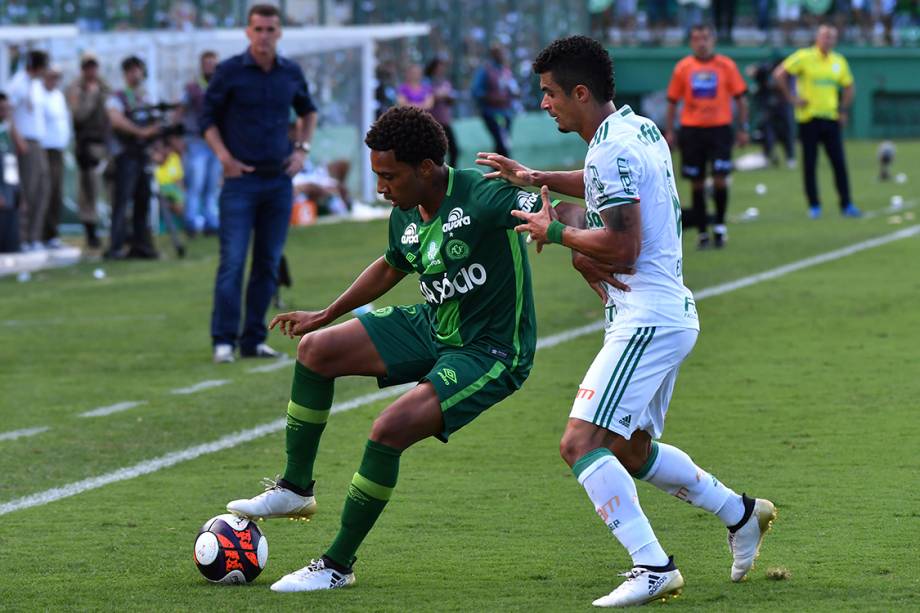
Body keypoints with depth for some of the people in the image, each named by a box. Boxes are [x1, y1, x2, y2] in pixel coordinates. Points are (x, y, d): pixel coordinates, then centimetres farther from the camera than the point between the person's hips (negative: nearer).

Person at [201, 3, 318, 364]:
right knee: (233, 261, -10)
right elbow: (208, 119, 3)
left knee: (268, 263, 5)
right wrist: (224, 157, -9)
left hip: (279, 179, 4)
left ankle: (253, 340, 11)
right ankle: (224, 340, -8)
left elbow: (308, 112, 25)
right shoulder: (230, 72, -3)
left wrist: (302, 148, 10)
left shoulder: (291, 73, 7)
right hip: (241, 178, -4)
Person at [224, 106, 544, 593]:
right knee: (314, 350, 2)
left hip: (490, 352, -9)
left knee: (390, 429, -24)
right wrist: (326, 315, 26)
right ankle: (295, 489, 17)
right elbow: (391, 266, 21)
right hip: (432, 327, 9)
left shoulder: (482, 197, -25)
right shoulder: (405, 216, 1)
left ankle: (339, 565, -7)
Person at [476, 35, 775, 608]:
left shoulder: (611, 149, -17)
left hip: (646, 319, -10)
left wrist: (555, 231, -8)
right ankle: (741, 512, 31)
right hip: (671, 312, 10)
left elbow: (623, 246, -22)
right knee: (631, 451, 23)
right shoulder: (639, 128, 13)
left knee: (581, 443, -17)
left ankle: (653, 566, -22)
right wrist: (536, 178, 28)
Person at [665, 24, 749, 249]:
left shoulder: (726, 66, 1)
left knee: (719, 179, -10)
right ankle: (702, 231, 13)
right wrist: (669, 131, 2)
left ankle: (720, 225, 9)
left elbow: (740, 98, 4)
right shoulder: (683, 67, 3)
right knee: (697, 183, 3)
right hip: (691, 129, 1)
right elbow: (672, 101, 7)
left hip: (719, 128, -1)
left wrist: (743, 129, 0)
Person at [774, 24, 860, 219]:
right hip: (808, 117, -3)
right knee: (809, 164, 1)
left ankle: (846, 205, 4)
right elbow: (779, 74, -10)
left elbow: (848, 86, 21)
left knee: (839, 163, 0)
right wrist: (791, 98, -12)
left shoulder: (839, 62, 8)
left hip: (831, 118, 3)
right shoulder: (804, 57, -6)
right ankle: (814, 206, 8)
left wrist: (843, 110, 11)